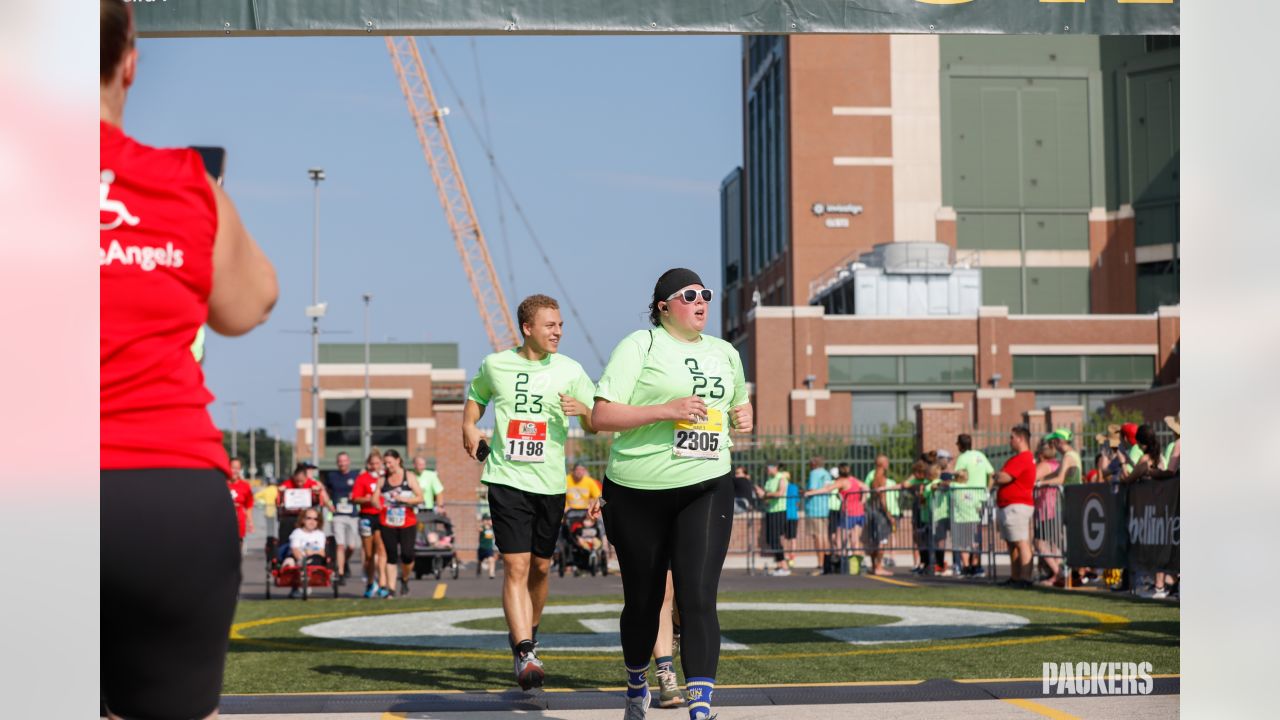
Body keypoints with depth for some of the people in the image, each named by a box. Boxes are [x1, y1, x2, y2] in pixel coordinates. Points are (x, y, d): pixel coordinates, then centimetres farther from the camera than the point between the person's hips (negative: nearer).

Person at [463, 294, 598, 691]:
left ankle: (526, 634, 35)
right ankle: (525, 656, -18)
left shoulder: (570, 371, 2)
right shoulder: (495, 365, 3)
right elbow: (476, 397, 24)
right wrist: (469, 427, 5)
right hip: (507, 478, -2)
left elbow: (596, 426, 2)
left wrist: (584, 410, -20)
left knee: (540, 567, 11)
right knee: (515, 565, -12)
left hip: (550, 482, 2)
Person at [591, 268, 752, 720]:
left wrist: (743, 417, 7)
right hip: (638, 491, -2)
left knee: (698, 598, -12)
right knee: (643, 599, 10)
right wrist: (665, 410, -21)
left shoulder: (724, 353, 14)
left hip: (706, 488, 3)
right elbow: (602, 416, -11)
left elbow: (738, 403, 31)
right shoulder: (639, 346, -4)